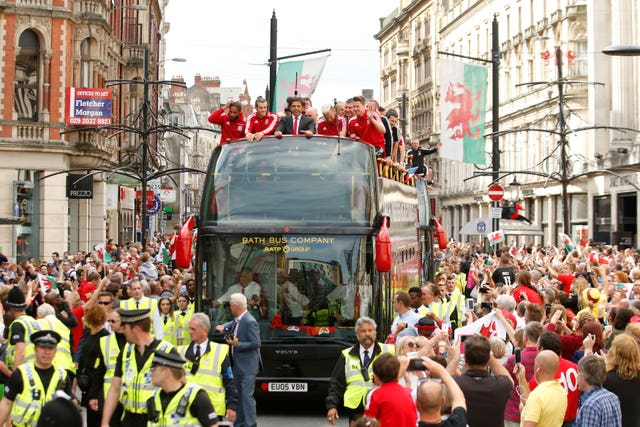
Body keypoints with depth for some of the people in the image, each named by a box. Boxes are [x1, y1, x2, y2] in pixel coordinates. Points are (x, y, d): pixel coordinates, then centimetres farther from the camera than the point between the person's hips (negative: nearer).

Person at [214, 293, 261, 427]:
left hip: (248, 367, -10)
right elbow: (231, 325, 30)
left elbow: (255, 343, -20)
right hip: (238, 366, 10)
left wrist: (237, 344, -18)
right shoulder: (237, 320, 8)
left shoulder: (250, 322, -19)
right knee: (238, 395, 15)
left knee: (247, 395, -8)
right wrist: (223, 327, 8)